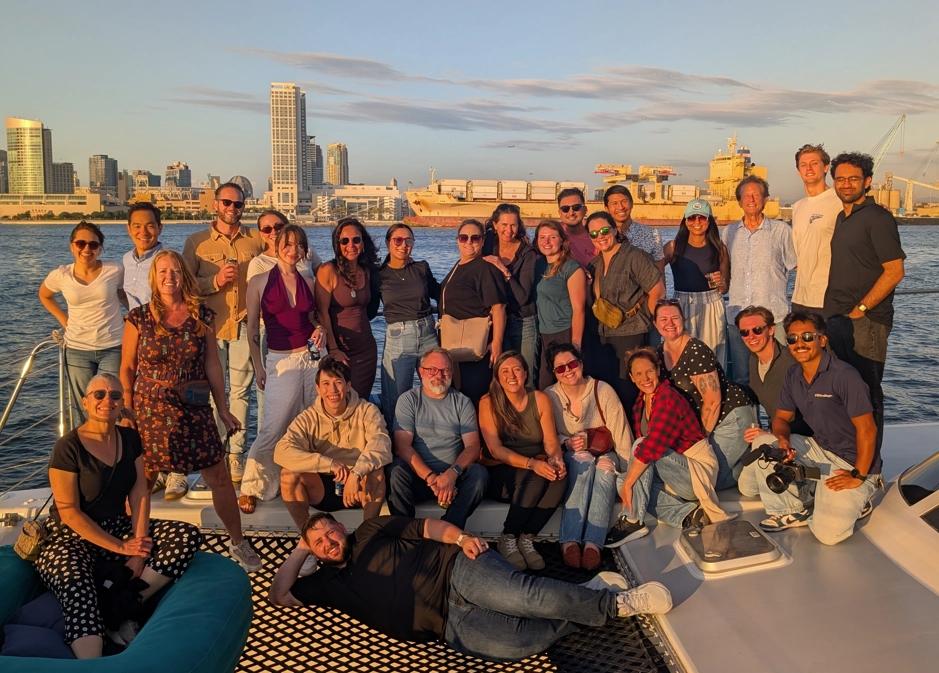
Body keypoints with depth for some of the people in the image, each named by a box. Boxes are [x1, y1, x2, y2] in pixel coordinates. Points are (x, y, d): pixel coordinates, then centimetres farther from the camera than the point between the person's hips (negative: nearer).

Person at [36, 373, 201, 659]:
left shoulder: (130, 438, 3)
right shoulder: (68, 446, -14)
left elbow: (140, 495, -2)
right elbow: (69, 512, -14)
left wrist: (139, 547, -14)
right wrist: (121, 547, -16)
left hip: (117, 527, 6)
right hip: (70, 538, -5)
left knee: (188, 536, -17)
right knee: (78, 591, -37)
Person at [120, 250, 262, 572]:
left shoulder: (201, 316, 2)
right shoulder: (139, 318, -2)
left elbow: (212, 365, 5)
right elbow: (127, 368, 3)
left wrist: (223, 409, 5)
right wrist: (127, 410, -2)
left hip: (194, 410, 1)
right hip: (150, 411, -1)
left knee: (220, 478, 2)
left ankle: (238, 543, 19)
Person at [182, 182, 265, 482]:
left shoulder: (256, 240, 8)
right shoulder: (197, 241, 6)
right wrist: (216, 281, -13)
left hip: (245, 325, 1)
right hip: (211, 325, -1)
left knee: (240, 390, 4)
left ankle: (236, 454, 11)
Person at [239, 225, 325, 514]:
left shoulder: (308, 282, 10)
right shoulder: (259, 282, 0)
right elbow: (252, 331, 3)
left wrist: (320, 330, 0)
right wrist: (259, 369, -1)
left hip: (312, 357, 4)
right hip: (280, 360, -3)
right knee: (273, 428, -6)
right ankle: (251, 488, 9)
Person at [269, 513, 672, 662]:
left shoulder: (372, 530, 15)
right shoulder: (329, 582, 20)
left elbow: (427, 527, 10)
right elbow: (279, 596, 14)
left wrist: (461, 538, -8)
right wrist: (300, 551, 15)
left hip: (458, 570, -1)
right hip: (451, 623, 2)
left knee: (525, 595, -27)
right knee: (516, 644, -25)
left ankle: (615, 600, -10)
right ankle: (581, 611, -6)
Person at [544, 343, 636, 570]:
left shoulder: (603, 391, -7)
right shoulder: (550, 397, -4)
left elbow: (621, 433, -11)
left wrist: (628, 468, -21)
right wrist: (567, 442, -19)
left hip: (604, 454, 0)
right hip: (570, 459, 0)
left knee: (606, 465, -34)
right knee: (583, 460, -34)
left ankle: (593, 542, -46)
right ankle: (570, 541, -47)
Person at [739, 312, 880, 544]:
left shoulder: (844, 375, -22)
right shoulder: (794, 376, 2)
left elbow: (867, 429, -21)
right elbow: (782, 417, 8)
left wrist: (858, 476, -20)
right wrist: (783, 439, -15)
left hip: (852, 462, -7)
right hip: (820, 449, 7)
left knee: (828, 533, -22)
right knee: (763, 442, -11)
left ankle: (853, 501, 12)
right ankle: (791, 510, -1)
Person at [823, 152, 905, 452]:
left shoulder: (877, 218, -8)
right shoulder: (842, 217, 17)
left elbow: (894, 271, -15)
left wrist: (860, 309, -15)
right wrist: (833, 314, 15)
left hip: (865, 322, -8)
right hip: (836, 319, 8)